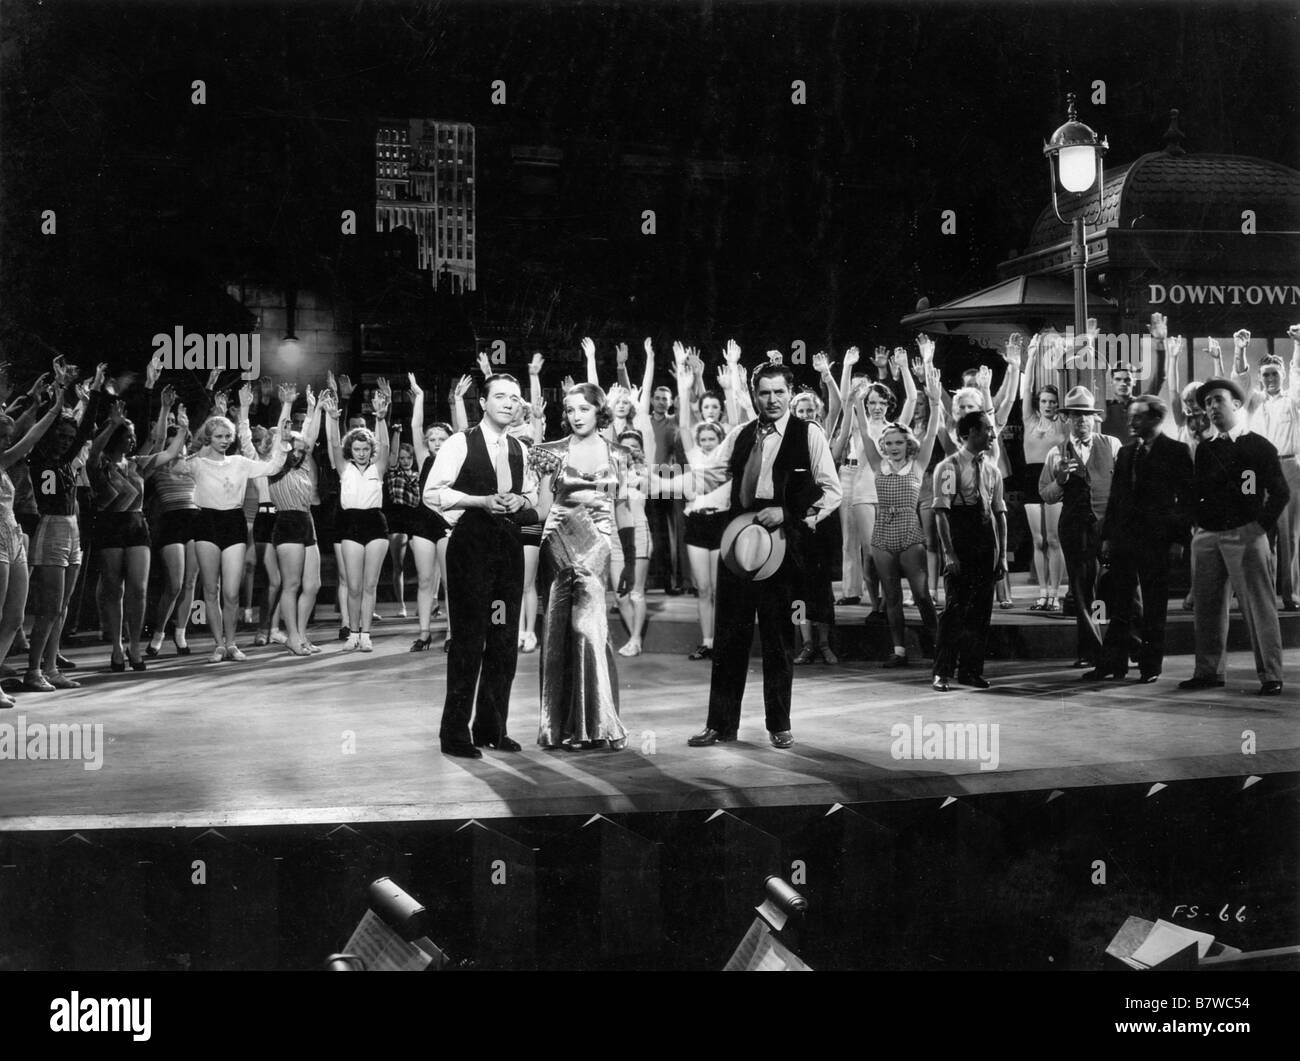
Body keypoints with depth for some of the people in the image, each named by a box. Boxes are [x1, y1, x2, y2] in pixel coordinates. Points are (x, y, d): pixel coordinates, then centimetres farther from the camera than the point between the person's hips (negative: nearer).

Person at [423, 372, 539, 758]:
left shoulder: (519, 449, 13)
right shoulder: (460, 443, -4)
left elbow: (531, 494, 23)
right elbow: (432, 494, -9)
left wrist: (521, 501, -1)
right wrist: (483, 501, -18)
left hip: (508, 545, 6)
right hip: (471, 543, -6)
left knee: (505, 641, 8)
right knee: (468, 638, -5)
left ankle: (491, 727, 19)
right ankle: (455, 732, 3)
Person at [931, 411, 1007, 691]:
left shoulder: (992, 469, 12)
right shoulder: (949, 467, -6)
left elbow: (1000, 513, 13)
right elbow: (941, 512, -11)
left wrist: (1002, 554, 7)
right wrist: (949, 552, -17)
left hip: (987, 551, 6)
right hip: (960, 550, -6)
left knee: (981, 610, 7)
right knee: (955, 609, -7)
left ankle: (971, 669, 17)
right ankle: (943, 673, -1)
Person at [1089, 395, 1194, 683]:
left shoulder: (1176, 452, -4)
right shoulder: (1125, 453, 13)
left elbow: (1186, 498, -6)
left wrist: (1179, 539, -11)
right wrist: (1106, 535, 8)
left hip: (1156, 540, -5)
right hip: (1123, 539, 5)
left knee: (1154, 608, 3)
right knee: (1118, 607, 7)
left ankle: (1151, 666, 10)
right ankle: (1113, 662, 12)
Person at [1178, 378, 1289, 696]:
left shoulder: (1259, 446, 1)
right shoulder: (1205, 449, 15)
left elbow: (1280, 492, -1)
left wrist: (1262, 524, -10)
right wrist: (1195, 526, 5)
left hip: (1245, 535, -5)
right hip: (1208, 536, 5)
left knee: (1258, 604, -6)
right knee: (1208, 605, 7)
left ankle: (1271, 675, -2)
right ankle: (1209, 671, 14)